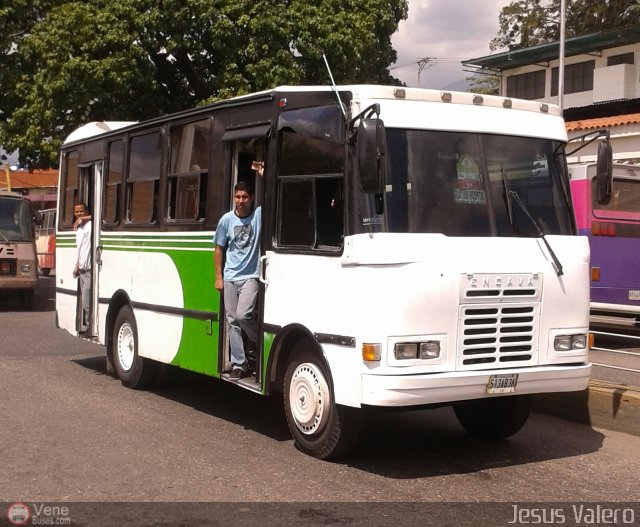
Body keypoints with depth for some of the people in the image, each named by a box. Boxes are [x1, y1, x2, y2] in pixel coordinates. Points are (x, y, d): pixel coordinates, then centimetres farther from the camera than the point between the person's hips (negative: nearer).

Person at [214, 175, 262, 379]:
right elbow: (219, 249, 9)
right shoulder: (227, 219, 3)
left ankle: (261, 342, 10)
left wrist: (263, 175, -21)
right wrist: (218, 277, 5)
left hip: (250, 276, -3)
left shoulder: (259, 215, -4)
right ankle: (239, 365, 10)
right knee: (232, 321, 3)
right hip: (230, 278, 3)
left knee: (243, 315, -20)